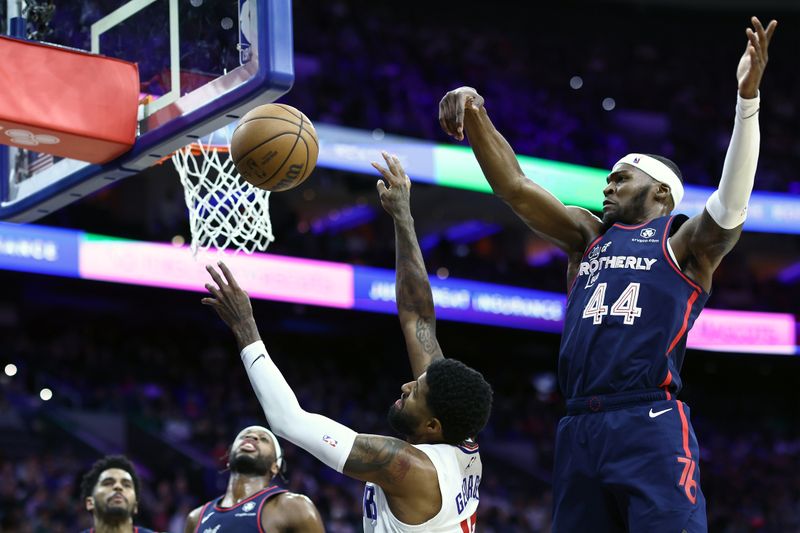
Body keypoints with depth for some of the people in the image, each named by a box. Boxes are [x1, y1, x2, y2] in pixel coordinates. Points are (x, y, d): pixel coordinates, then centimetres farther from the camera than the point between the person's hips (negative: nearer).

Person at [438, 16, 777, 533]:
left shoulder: (686, 242, 6)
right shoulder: (588, 236, 23)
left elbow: (730, 205, -13)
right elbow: (516, 188, 17)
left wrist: (748, 98, -24)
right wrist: (475, 116, 2)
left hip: (651, 429, -6)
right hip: (579, 430, 6)